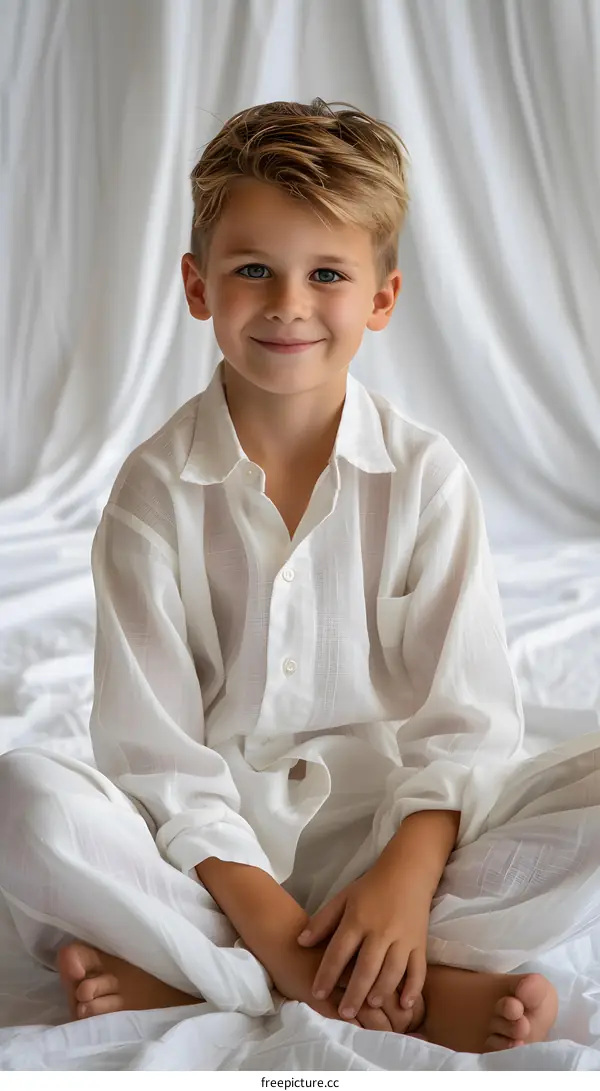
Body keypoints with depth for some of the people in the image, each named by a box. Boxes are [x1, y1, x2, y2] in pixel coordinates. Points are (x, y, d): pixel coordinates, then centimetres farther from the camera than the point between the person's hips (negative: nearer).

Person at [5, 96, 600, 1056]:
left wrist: (408, 875, -21)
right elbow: (149, 739, -8)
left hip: (392, 815, 1)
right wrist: (254, 906, -20)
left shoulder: (425, 475, -2)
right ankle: (419, 990, -28)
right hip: (217, 841, -1)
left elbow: (463, 711, -5)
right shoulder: (156, 489, -4)